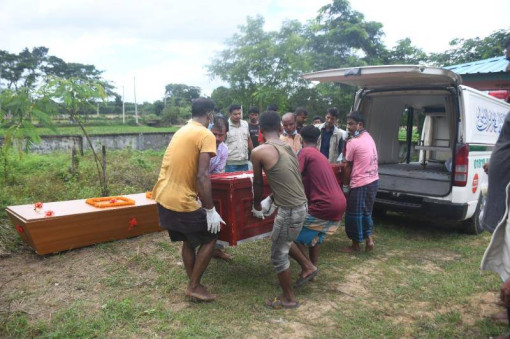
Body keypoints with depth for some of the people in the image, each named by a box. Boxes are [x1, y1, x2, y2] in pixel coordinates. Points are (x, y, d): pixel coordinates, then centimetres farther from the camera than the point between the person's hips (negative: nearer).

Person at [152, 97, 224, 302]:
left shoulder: (181, 132, 16)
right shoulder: (205, 135, -11)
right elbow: (202, 176, -21)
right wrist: (210, 210, -16)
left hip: (163, 198, 9)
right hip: (181, 202, -8)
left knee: (188, 240, 22)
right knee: (210, 238, 10)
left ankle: (193, 285, 31)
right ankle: (194, 287, 16)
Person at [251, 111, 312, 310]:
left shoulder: (259, 152, -12)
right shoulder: (289, 148, 9)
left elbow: (258, 184, 0)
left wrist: (256, 206, 18)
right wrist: (270, 200, 30)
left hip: (290, 210, -8)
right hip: (301, 205, 8)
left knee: (278, 255, 12)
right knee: (283, 241, 32)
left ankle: (289, 298, 27)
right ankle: (307, 266, 39)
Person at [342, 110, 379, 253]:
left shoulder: (353, 142, -16)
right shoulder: (368, 137, 10)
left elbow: (348, 167, -9)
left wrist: (345, 185, 0)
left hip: (360, 184, -8)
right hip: (373, 181, 8)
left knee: (354, 214, 7)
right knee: (366, 211, 22)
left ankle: (355, 245, 19)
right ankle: (369, 238, 20)